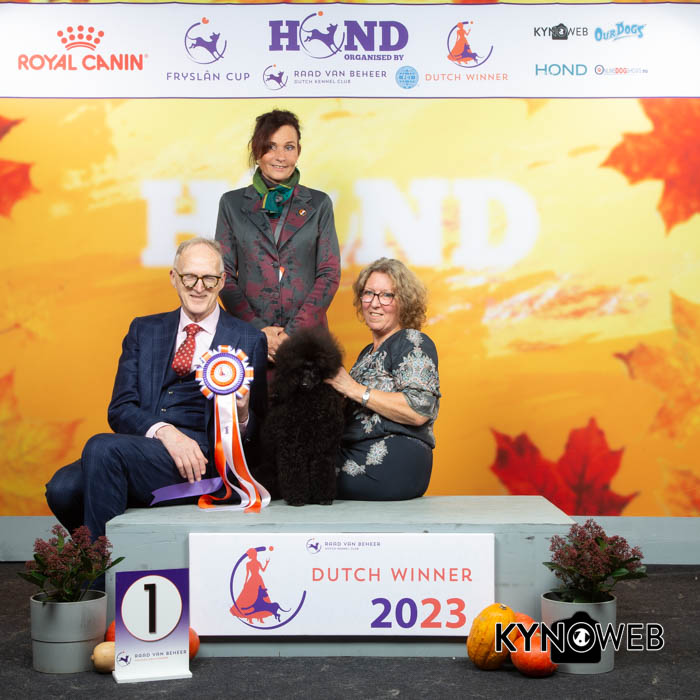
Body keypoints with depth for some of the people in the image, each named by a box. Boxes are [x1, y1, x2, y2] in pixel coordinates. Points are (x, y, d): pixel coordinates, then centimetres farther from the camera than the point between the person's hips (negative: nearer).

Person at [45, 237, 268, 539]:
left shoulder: (248, 340, 10)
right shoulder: (144, 330, 19)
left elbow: (257, 431, 10)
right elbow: (120, 409, 8)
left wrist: (242, 413, -15)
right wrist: (165, 431, -13)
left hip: (205, 460, -3)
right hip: (144, 445, 4)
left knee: (103, 447, -28)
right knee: (63, 488, -26)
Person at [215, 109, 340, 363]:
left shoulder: (319, 204, 8)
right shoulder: (232, 203, 8)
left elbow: (329, 273, 3)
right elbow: (224, 274, 4)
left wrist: (295, 331, -9)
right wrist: (257, 329, -9)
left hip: (306, 334, 0)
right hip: (249, 337, 0)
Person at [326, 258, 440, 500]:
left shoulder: (414, 343, -4)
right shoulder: (369, 352, 22)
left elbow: (419, 412, -19)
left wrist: (354, 389, -15)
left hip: (395, 465, -8)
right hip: (356, 459, 8)